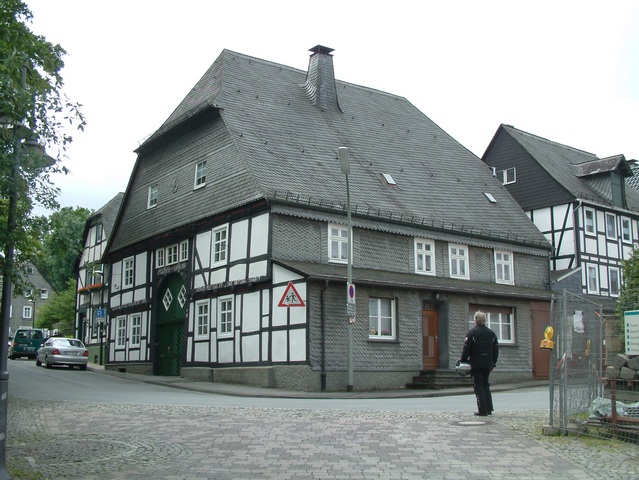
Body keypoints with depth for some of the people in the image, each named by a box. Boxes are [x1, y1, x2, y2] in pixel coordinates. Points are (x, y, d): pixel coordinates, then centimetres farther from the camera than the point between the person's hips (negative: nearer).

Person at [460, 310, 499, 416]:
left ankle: (483, 410, -4)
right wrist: (493, 363, 17)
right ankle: (489, 409, 15)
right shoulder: (491, 333, 8)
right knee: (485, 385, 17)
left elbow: (466, 349, -11)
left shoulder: (471, 332, -8)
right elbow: (496, 350, 11)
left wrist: (463, 362, -4)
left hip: (475, 364, -5)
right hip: (487, 364, 5)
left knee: (478, 386, 0)